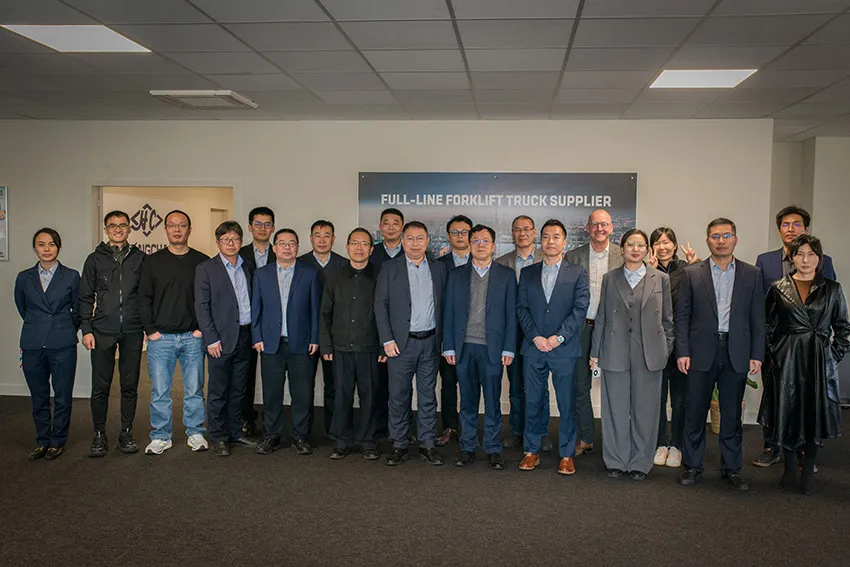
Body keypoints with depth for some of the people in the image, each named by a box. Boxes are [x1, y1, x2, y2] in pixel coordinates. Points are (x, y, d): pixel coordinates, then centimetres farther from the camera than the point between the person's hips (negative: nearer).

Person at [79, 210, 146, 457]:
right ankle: (99, 435, 13)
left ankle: (126, 433, 16)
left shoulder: (140, 258, 8)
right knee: (100, 386, 1)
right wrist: (86, 329, 0)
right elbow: (86, 297, 7)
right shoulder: (95, 259, 7)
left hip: (132, 332, 1)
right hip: (102, 332, 0)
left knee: (130, 384, 5)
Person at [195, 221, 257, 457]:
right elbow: (202, 306, -7)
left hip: (244, 337, 5)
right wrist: (211, 339, -12)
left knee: (238, 390, 13)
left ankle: (235, 431, 24)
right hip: (221, 339, -5)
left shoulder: (248, 268, 11)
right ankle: (218, 438, 11)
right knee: (218, 392, 2)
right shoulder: (206, 269, -3)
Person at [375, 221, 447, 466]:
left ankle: (427, 444, 17)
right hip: (401, 343, -2)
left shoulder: (438, 269, 9)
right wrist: (387, 340, -8)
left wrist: (443, 339, 1)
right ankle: (399, 445, 14)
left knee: (428, 396, 8)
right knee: (399, 397, 3)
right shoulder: (390, 268, 2)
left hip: (430, 342, 2)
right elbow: (380, 305, -1)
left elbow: (443, 305, 8)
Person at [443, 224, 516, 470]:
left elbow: (511, 314, 2)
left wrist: (508, 348, -4)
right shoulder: (456, 275, 9)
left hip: (492, 348, -1)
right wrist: (448, 347, 1)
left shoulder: (506, 275, 5)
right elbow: (448, 312, 7)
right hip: (464, 347, 2)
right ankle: (467, 447, 19)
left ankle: (493, 449, 15)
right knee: (467, 401, 9)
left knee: (493, 401, 3)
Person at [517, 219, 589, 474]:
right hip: (533, 348, 2)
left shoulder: (577, 273, 4)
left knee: (567, 404, 3)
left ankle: (566, 454, 14)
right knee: (533, 402, 7)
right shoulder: (527, 273, 11)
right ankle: (532, 451, 19)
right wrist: (535, 337, -8)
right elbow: (522, 308, 5)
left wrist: (559, 337, -13)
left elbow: (580, 308, -4)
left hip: (565, 349, -2)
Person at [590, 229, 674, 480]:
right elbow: (601, 317, 8)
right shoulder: (610, 279, 7)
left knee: (645, 409, 5)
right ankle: (616, 461, 19)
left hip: (649, 354, 0)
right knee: (616, 409, 6)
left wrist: (667, 351, 4)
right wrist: (595, 352, 6)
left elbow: (667, 320, 8)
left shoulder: (661, 279, 5)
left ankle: (640, 462, 19)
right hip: (616, 353, 0)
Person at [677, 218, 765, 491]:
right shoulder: (691, 274, 3)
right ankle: (692, 465, 18)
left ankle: (731, 468, 20)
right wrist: (682, 352, -5)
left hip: (736, 353, 1)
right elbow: (682, 316, 2)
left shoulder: (752, 274, 6)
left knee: (732, 414, 9)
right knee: (695, 412, 5)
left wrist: (757, 354, 0)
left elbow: (757, 317, 6)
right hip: (701, 353, -1)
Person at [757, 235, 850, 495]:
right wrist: (773, 354, -1)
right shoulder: (778, 289, 3)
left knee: (816, 414, 1)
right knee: (786, 413, 3)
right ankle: (790, 468, 18)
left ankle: (808, 471, 15)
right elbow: (767, 326, 7)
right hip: (787, 361, 0)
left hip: (819, 362, 1)